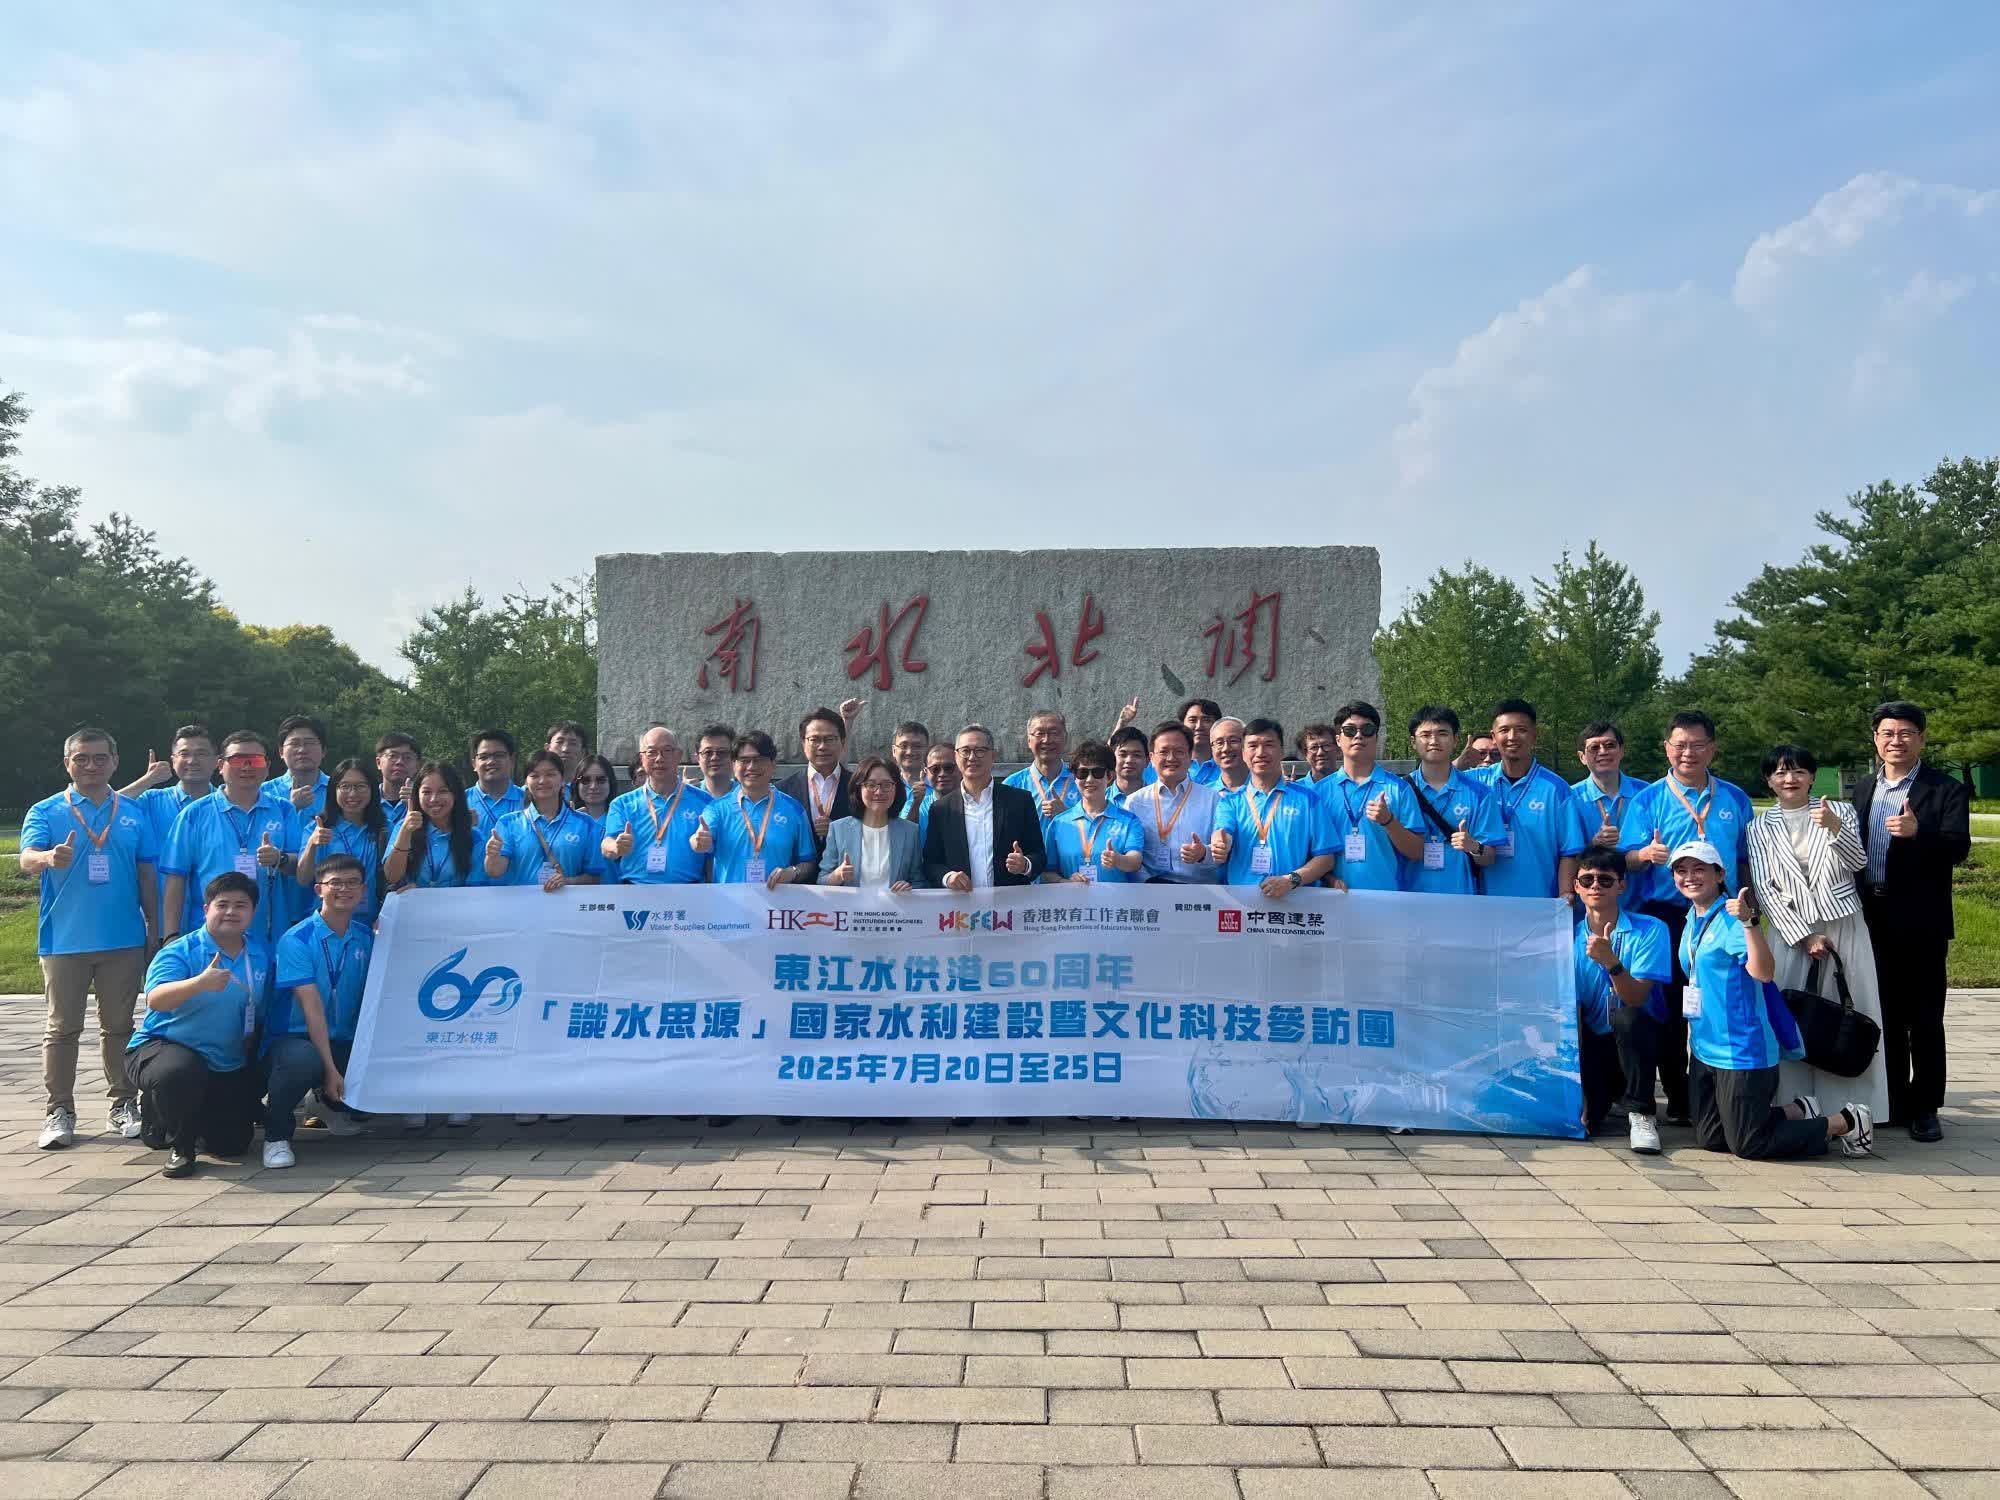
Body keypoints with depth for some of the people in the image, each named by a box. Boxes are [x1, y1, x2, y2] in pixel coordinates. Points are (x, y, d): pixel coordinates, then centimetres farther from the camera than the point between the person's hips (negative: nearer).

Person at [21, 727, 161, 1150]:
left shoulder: (133, 813, 9)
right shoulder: (46, 812, 2)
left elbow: (147, 875, 11)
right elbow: (27, 859, -15)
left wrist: (154, 929, 8)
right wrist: (50, 858, -38)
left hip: (124, 939, 2)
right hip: (64, 939, -2)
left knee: (119, 1025, 10)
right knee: (62, 1028, 3)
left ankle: (122, 1104, 19)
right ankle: (60, 1111, 10)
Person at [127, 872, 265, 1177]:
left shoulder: (262, 956, 3)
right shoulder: (180, 951, -13)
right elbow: (155, 1000, -32)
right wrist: (200, 983, -48)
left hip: (229, 1067, 5)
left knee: (232, 1144, 2)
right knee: (179, 1074, -41)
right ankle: (180, 1145, -9)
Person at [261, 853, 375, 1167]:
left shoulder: (366, 938, 7)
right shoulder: (296, 940, -10)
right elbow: (312, 1007, -18)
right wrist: (330, 1068, -22)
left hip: (344, 1043, 6)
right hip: (291, 1039, -6)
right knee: (304, 1060, -40)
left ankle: (335, 1106, 16)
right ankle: (276, 1135, -10)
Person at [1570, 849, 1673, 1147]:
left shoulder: (1650, 930, -10)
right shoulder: (1570, 938, -2)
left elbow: (1636, 999, -20)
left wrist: (1611, 962, -39)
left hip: (1636, 1039, -3)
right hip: (1593, 1044, 3)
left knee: (1627, 1017, -36)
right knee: (1579, 1118, -19)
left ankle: (1640, 1114, -18)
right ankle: (1605, 1092, 19)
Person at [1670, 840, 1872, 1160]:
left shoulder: (1731, 917, -16)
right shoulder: (1690, 922, 8)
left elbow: (1763, 972, -30)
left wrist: (1748, 921, -39)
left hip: (1741, 1049, -8)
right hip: (1703, 1048, 8)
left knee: (1748, 1145, 0)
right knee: (1708, 1140, 13)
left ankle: (1847, 1122, 16)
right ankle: (1797, 1112, 28)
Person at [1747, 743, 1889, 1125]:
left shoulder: (1841, 811, 8)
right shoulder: (1760, 827, 8)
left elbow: (1858, 862, -6)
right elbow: (1763, 888, 1)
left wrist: (1834, 828, -26)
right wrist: (1805, 936, -9)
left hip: (1845, 927, 0)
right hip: (1794, 931, 0)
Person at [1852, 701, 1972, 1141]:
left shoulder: (1946, 790, -3)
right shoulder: (1864, 791, 13)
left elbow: (1959, 847, -15)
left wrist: (1917, 832, -33)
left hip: (1921, 922, -4)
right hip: (1872, 919, 5)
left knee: (1924, 1019, 2)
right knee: (1885, 1016, 11)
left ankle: (1925, 1108, 11)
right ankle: (1892, 1102, 21)